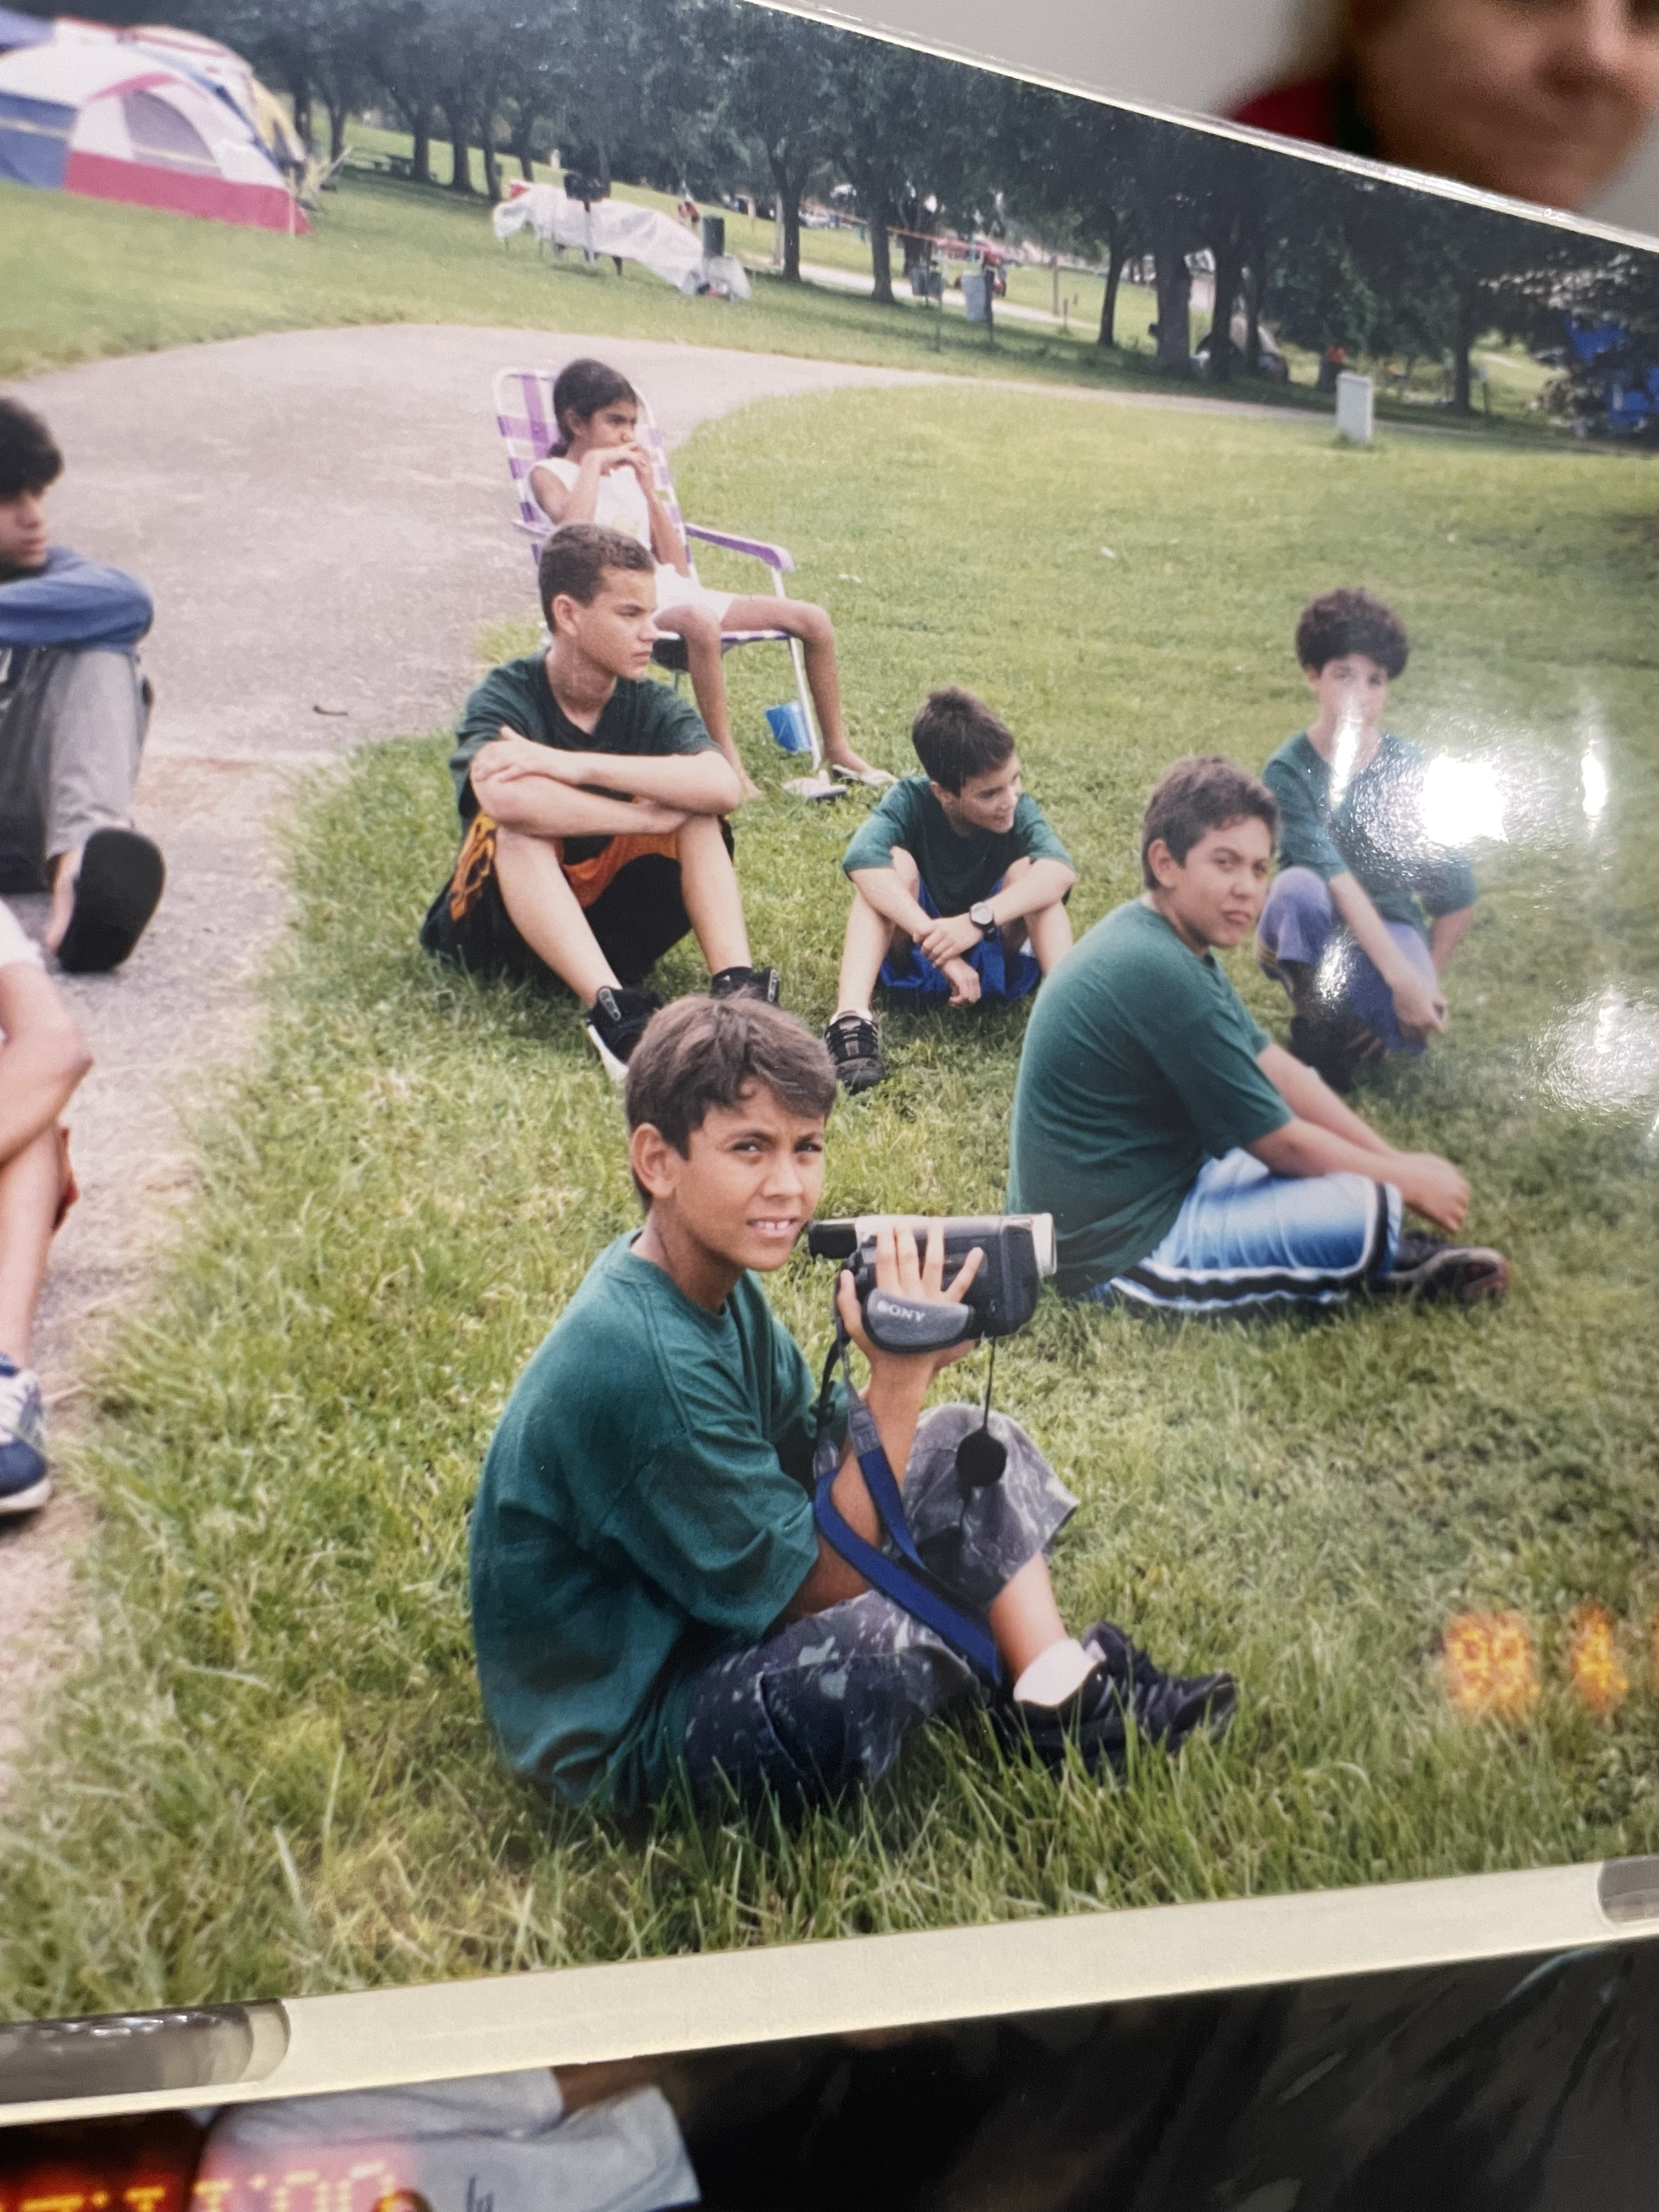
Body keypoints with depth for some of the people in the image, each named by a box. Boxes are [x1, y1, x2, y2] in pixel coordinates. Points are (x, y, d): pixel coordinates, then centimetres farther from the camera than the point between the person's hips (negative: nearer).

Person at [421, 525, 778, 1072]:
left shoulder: (653, 706, -5)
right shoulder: (507, 697, -14)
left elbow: (723, 786, -27)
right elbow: (504, 797, -39)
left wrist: (576, 765, -32)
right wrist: (651, 816, -28)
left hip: (607, 920, 3)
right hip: (504, 920, -3)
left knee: (698, 814, -17)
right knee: (518, 823, -32)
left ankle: (735, 985, -34)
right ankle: (612, 1008, -47)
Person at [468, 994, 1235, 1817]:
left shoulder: (713, 1276, -2)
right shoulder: (643, 1362, -32)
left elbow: (806, 1460, 3)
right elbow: (820, 1587, -24)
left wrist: (909, 1366, -15)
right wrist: (897, 1379, -26)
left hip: (709, 1599, 10)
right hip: (622, 1727, -10)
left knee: (969, 1447, 6)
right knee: (885, 1642, -37)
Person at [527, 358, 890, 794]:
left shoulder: (629, 473, 20)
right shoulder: (550, 475, 4)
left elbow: (678, 566, 13)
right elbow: (574, 530, -22)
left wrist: (650, 490, 8)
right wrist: (594, 462, -11)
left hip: (674, 591, 7)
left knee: (814, 620, -3)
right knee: (700, 622, -42)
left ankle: (837, 749, 8)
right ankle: (727, 759, -34)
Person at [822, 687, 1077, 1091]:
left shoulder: (1019, 808, -17)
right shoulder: (910, 800, -20)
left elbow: (1061, 869, -38)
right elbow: (862, 859, -41)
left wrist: (978, 920, -52)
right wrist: (937, 941, -50)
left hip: (995, 963, 1)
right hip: (913, 960, -1)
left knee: (1026, 870, -24)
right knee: (895, 862, -27)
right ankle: (851, 1018, -45)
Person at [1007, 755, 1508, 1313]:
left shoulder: (1170, 940, 4)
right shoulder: (1159, 974, -27)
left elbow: (1278, 1069, 11)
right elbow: (1282, 1145, -18)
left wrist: (1395, 1159, 6)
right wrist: (1407, 1180, -4)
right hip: (1118, 1252, -11)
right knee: (1366, 1213, -19)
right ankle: (1394, 1265, 11)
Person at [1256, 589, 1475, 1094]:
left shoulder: (1411, 771, -8)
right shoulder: (1289, 771, -15)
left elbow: (1457, 892, 0)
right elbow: (1334, 876, -28)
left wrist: (1425, 981, -4)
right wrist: (1402, 978, -38)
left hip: (1387, 929, 1)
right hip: (1305, 938, -1)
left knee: (1408, 1025, -34)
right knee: (1300, 886, -38)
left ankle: (1349, 1025, 2)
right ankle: (1312, 1027, -14)